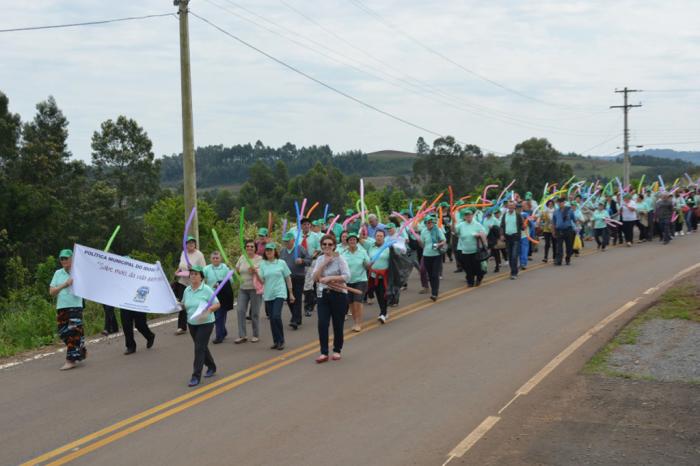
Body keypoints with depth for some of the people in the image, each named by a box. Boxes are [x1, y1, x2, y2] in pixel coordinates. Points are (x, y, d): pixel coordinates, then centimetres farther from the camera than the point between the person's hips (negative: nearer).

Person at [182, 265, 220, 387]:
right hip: (192, 323, 6)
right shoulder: (187, 290, 5)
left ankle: (196, 376, -8)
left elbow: (217, 304, -12)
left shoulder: (206, 290, -12)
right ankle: (211, 367, 40)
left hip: (205, 323, -6)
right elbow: (184, 305, 17)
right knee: (201, 347, 18)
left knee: (199, 348, -11)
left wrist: (209, 309, -30)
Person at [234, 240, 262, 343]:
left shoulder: (259, 259, -6)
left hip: (255, 289, -4)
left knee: (255, 313, 1)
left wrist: (254, 271, -27)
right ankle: (242, 336, 2)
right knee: (240, 310, -3)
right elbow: (237, 270, 17)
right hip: (243, 288, 4)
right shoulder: (242, 258, 8)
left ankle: (256, 335, 14)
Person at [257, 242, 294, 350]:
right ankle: (276, 341, 17)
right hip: (268, 295, 3)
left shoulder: (281, 263, 0)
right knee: (271, 318, 6)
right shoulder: (263, 264, 5)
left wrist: (291, 294, 6)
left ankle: (281, 341, -4)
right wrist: (256, 273, -18)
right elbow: (262, 281, 1)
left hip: (279, 293, -3)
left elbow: (288, 278, 5)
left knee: (276, 316, -17)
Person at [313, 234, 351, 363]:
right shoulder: (320, 259, 9)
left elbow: (347, 276, -15)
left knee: (338, 324, 5)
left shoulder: (339, 258, -6)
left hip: (338, 295, -3)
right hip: (323, 294, 3)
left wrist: (329, 278, -17)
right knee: (322, 324, -7)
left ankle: (337, 351, 20)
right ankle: (324, 353, -1)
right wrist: (324, 263, -10)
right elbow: (315, 277, -1)